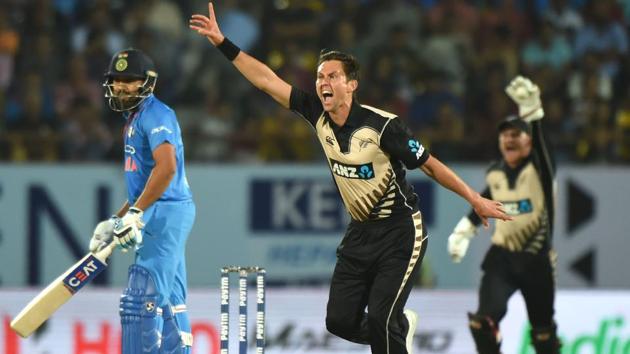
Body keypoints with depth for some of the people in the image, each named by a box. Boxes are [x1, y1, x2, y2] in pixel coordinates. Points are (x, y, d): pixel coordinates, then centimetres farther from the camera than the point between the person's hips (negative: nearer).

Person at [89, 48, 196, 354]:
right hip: (162, 215, 11)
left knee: (142, 298, -14)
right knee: (167, 300, 12)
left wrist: (135, 213, -28)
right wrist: (115, 221, 22)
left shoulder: (155, 115, -11)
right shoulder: (134, 118, 21)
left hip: (166, 213, -11)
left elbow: (167, 167, -26)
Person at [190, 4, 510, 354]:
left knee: (380, 320, -17)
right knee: (341, 321, 4)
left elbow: (430, 165, -11)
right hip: (361, 231, 6)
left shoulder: (383, 126, -20)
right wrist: (222, 42, -7)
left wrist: (476, 200, -9)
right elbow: (267, 80, -3)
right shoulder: (318, 114, -6)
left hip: (400, 233, -6)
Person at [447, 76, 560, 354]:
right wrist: (463, 231, 20)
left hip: (536, 259, -3)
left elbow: (538, 142, -30)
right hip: (502, 257, 3)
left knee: (543, 331, 8)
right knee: (484, 321, -16)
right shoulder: (495, 174, 4)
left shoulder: (539, 169, -10)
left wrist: (532, 112, -46)